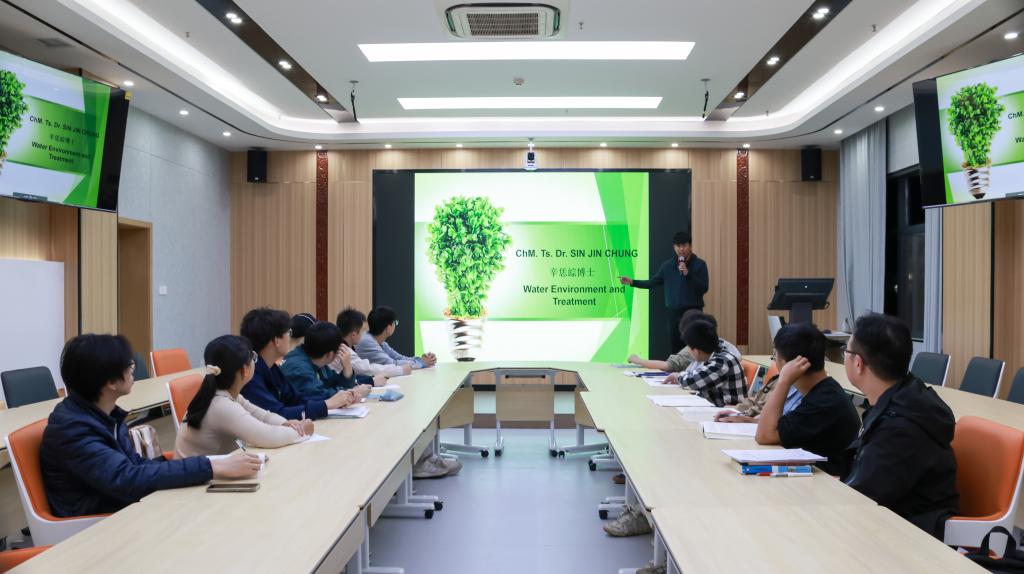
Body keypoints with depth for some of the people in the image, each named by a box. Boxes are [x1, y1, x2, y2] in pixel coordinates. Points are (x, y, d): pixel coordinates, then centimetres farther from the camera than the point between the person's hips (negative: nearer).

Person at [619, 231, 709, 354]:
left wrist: (688, 273, -20)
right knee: (676, 348, 9)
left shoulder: (699, 264, -4)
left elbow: (704, 288, -11)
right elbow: (653, 282, 10)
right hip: (674, 313, 4)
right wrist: (632, 282, 3)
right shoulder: (668, 265, 6)